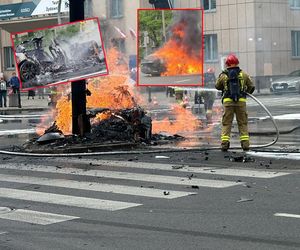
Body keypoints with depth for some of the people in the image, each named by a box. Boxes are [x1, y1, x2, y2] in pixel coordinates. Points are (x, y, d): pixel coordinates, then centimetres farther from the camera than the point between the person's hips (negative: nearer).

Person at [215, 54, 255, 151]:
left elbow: (217, 86, 15)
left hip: (228, 101, -1)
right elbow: (251, 87, 11)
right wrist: (246, 91, 30)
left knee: (226, 123, 5)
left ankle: (225, 142, -6)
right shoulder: (243, 74, 4)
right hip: (241, 101, 1)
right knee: (243, 123, 8)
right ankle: (245, 143, 4)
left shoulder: (223, 76, 1)